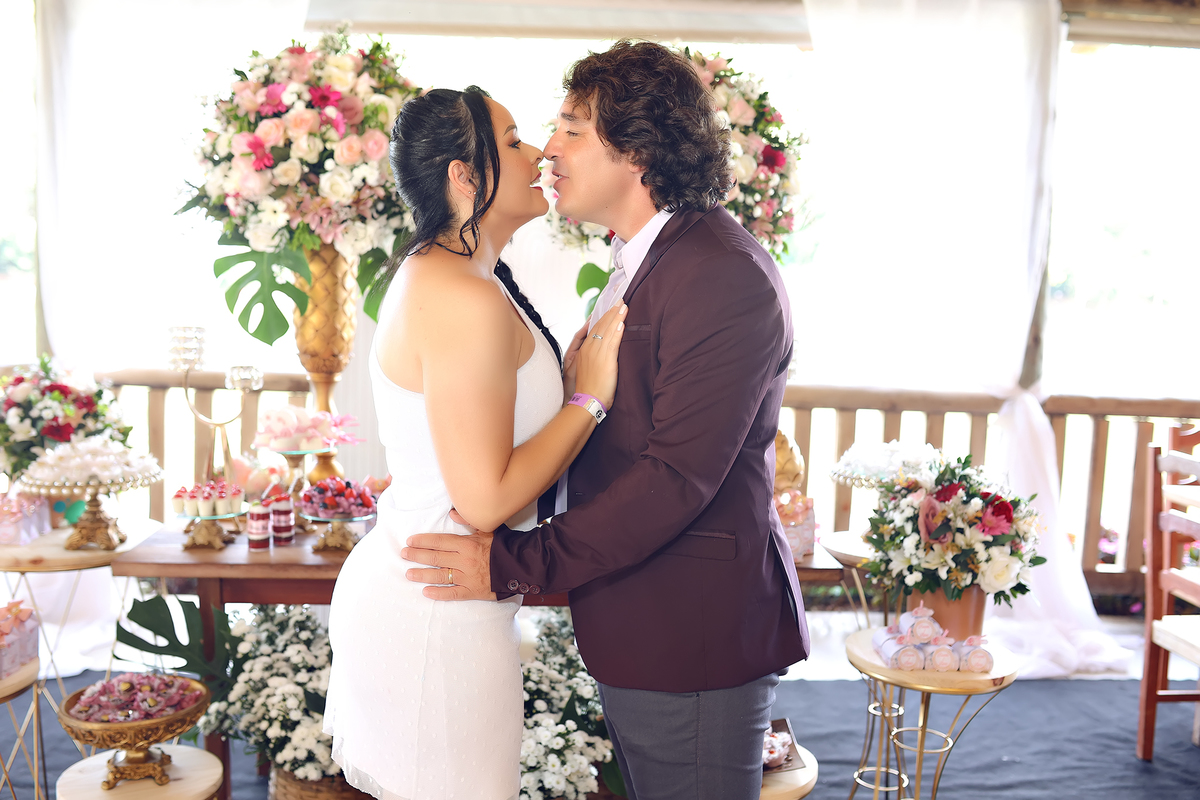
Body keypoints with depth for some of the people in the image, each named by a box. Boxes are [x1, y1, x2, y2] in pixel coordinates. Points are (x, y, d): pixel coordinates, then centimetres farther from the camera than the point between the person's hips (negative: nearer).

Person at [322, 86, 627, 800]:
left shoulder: (435, 273, 10)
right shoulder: (467, 300, -22)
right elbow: (486, 501, -23)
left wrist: (569, 375, 4)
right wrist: (589, 396, -15)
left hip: (403, 590, 10)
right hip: (437, 620, -10)